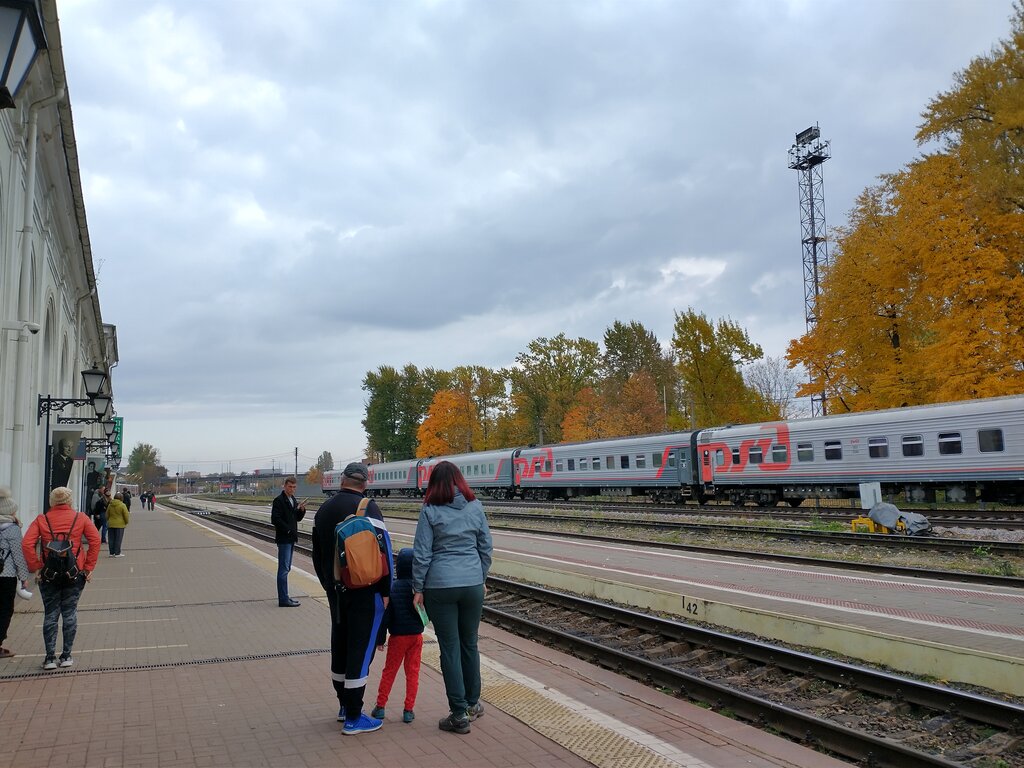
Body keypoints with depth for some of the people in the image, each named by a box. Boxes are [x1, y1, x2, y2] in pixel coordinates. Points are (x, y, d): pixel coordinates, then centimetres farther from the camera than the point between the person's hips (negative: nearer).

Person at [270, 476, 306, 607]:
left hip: (290, 538, 9)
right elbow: (275, 519, -18)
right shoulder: (279, 500, -11)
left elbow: (298, 518, 19)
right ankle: (283, 599, -6)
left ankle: (284, 597, 19)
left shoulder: (293, 500, 15)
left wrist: (301, 510, -1)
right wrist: (288, 530, -18)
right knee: (284, 569, -7)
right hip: (283, 538, -9)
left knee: (286, 568, 13)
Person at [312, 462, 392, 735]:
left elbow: (317, 555, 20)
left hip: (336, 590, 7)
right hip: (365, 592, -7)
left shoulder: (323, 510, 11)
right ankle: (353, 718, 1)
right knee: (361, 648, -2)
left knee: (340, 645, 17)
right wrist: (386, 591, -11)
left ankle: (345, 706, 31)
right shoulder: (367, 507, -12)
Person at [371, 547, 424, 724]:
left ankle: (380, 706, 18)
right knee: (412, 673, 9)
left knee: (389, 671, 12)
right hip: (416, 636, 1)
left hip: (398, 637, -1)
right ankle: (408, 710, 10)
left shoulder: (392, 587, -11)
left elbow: (385, 615, -9)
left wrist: (380, 638, -2)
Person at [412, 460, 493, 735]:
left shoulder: (430, 511, -6)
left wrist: (418, 588, 2)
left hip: (440, 586, -3)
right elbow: (486, 547, 8)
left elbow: (422, 553, -7)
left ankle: (459, 715, 9)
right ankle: (472, 703, 31)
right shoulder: (475, 507, 3)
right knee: (469, 644, 18)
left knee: (450, 648, 5)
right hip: (472, 584, 3)